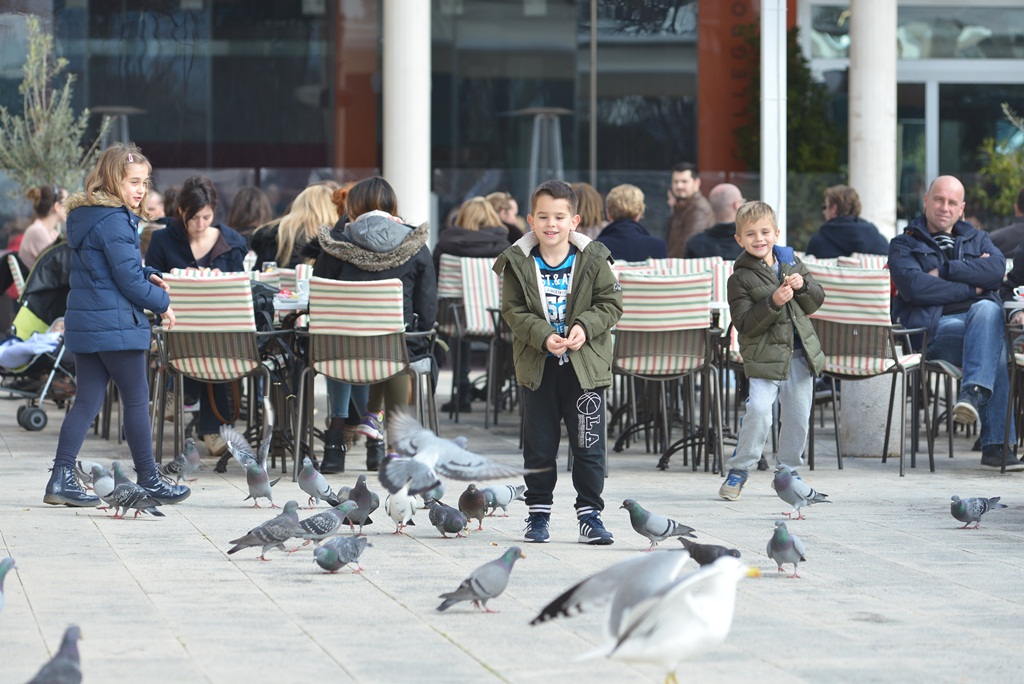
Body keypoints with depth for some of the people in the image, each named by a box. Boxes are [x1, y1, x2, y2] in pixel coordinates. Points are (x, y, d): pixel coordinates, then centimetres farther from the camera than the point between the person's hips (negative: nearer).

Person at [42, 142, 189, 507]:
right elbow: (128, 281, -18)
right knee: (137, 401, 4)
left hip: (83, 323, 9)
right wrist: (161, 303, -2)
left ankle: (61, 478, 3)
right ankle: (148, 481, 13)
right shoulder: (114, 220, -18)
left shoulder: (82, 215, 12)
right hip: (117, 324, -9)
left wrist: (147, 275, 7)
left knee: (87, 401, 9)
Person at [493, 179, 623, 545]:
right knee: (539, 444, 9)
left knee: (589, 445, 1)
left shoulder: (593, 259, -3)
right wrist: (544, 337, -19)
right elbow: (513, 310, -5)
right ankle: (538, 512, 20)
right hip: (538, 365, 1)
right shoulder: (519, 262, -2)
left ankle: (590, 514, 9)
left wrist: (585, 326, -17)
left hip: (585, 365, -1)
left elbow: (611, 303, -1)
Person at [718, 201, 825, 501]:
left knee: (798, 415, 8)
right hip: (764, 357, -5)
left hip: (799, 354, 5)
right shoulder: (740, 279, -7)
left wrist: (803, 285, -9)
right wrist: (773, 303, -25)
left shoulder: (792, 263, 8)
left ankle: (789, 471, 25)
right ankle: (739, 468, -4)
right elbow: (744, 324, -13)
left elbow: (815, 302, 12)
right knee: (759, 410, -19)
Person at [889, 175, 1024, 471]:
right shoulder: (905, 245, 15)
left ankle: (973, 392, -42)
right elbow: (914, 288, -8)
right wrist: (971, 289, -4)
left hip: (983, 317, 4)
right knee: (998, 346, -32)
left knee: (987, 309, -34)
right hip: (934, 328, -4)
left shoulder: (977, 240, 25)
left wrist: (945, 271, -6)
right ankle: (996, 443, -42)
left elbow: (997, 269, 0)